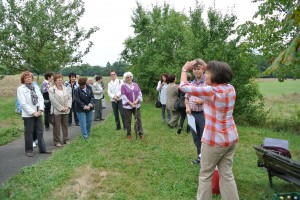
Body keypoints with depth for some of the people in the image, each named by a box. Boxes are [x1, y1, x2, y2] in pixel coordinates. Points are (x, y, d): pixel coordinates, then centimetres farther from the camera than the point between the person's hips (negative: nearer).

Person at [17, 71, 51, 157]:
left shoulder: (36, 87, 9)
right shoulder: (20, 89, -5)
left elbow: (41, 99, 4)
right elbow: (23, 103, -12)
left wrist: (40, 110, -10)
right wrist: (33, 112, -16)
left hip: (38, 113, 5)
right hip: (28, 114, -4)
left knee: (40, 131, 9)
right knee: (29, 132, 6)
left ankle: (42, 149, 17)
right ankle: (29, 150, 19)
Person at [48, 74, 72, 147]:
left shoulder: (65, 88, 9)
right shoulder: (51, 89, -6)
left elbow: (70, 98, 7)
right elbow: (53, 100, -13)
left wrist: (68, 106, -7)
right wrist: (61, 108, -15)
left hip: (66, 111, 5)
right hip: (56, 111, -5)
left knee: (65, 126, 14)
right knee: (57, 127, 2)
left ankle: (66, 139, 25)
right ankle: (57, 141, 13)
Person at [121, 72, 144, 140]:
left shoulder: (136, 84, 8)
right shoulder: (123, 86, -4)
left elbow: (140, 94, 4)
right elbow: (124, 97, -11)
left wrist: (136, 101, -13)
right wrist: (131, 103, -15)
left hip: (137, 105, 3)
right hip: (127, 106, -3)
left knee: (139, 119, 4)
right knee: (128, 121, 7)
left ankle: (141, 133, 13)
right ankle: (129, 134, 20)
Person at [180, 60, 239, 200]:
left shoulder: (211, 91, -20)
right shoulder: (230, 89, 1)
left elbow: (184, 87, -11)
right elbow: (218, 78, 23)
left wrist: (184, 69, 5)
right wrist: (207, 67, 21)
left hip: (214, 140, -7)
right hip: (231, 138, 7)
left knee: (205, 175, 11)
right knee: (226, 174, 16)